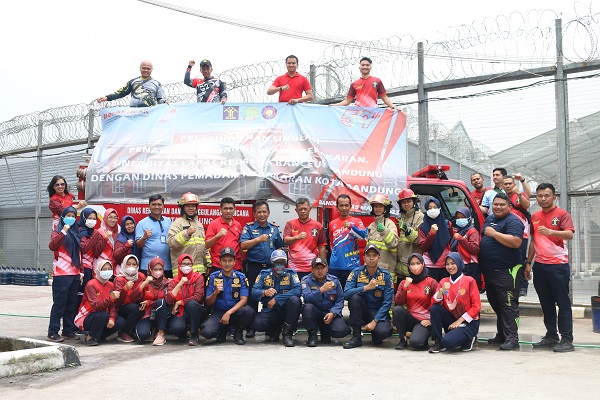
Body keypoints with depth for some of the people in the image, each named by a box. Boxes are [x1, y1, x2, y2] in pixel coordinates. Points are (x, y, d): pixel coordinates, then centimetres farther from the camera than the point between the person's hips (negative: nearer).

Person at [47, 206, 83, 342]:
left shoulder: (76, 233, 18)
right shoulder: (58, 231, 1)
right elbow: (52, 246, -18)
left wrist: (81, 270, 14)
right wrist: (64, 231, -20)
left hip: (75, 274, 6)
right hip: (61, 273, -6)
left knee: (72, 303, 9)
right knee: (59, 303, -8)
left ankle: (68, 330, 16)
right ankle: (53, 332, -5)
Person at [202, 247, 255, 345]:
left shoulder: (241, 277, -2)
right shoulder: (213, 277, 0)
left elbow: (244, 300, -9)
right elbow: (208, 303, 0)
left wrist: (229, 313, -22)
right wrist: (215, 293, -21)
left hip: (235, 311, 0)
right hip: (218, 312, 0)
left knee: (249, 311, -34)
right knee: (207, 332, -29)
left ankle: (238, 333, -3)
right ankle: (222, 331, 9)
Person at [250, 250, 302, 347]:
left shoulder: (291, 273, -2)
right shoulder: (264, 274, 3)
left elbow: (297, 290, -19)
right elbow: (254, 292, -7)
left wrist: (276, 299, -25)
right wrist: (264, 293, -31)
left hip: (285, 310, -1)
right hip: (269, 311, 1)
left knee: (295, 300, -32)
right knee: (256, 324, -29)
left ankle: (287, 334, -18)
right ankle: (274, 330, 8)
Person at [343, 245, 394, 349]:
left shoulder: (386, 275, -5)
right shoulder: (357, 272, -5)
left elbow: (387, 302, -9)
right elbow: (346, 293, -18)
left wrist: (375, 321, -19)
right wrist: (366, 287, -29)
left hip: (378, 312, -1)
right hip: (361, 310, 1)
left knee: (383, 332, -32)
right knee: (354, 297, -30)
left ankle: (375, 336, 9)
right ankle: (356, 337, -18)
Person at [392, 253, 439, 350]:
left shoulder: (431, 282, -1)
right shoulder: (404, 283, 8)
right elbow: (397, 303, -4)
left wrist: (431, 320, -8)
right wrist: (405, 287, -14)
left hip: (424, 322, -4)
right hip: (410, 319, 4)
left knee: (416, 342, -30)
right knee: (397, 310, -27)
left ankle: (424, 336, 8)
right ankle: (403, 339, -9)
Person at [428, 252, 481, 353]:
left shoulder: (469, 281, -6)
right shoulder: (444, 281, 6)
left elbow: (476, 306, -8)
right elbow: (434, 302, -5)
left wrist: (459, 321, -12)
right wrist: (441, 291, -24)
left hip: (468, 323, -4)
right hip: (452, 320, 4)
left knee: (447, 341, -28)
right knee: (434, 308, -22)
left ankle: (469, 339, 5)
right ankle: (438, 342, -7)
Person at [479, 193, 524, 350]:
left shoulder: (512, 221, -10)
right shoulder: (489, 219, 17)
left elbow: (516, 242, -24)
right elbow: (484, 238, 33)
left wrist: (494, 233, -19)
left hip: (506, 271, -9)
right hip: (489, 271, 9)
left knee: (508, 305, -8)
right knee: (495, 304, 16)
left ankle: (512, 338, -6)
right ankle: (501, 335, 26)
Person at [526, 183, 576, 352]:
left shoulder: (562, 214, -4)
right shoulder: (534, 217, 13)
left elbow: (570, 234, -19)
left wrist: (551, 232, -35)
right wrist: (528, 263, 16)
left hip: (558, 264, -6)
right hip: (539, 265, 6)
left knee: (563, 303, -4)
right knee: (546, 304, 12)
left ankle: (566, 340, -2)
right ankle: (551, 336, 20)